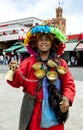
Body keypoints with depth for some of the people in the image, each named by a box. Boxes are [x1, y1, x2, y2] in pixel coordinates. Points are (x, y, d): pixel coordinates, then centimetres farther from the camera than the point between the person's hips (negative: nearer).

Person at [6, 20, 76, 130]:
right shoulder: (29, 62, -4)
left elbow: (69, 84, 0)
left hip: (54, 112, 1)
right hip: (33, 112, -1)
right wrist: (14, 72, -30)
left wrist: (67, 98, -17)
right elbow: (17, 82, -9)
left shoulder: (60, 63, -1)